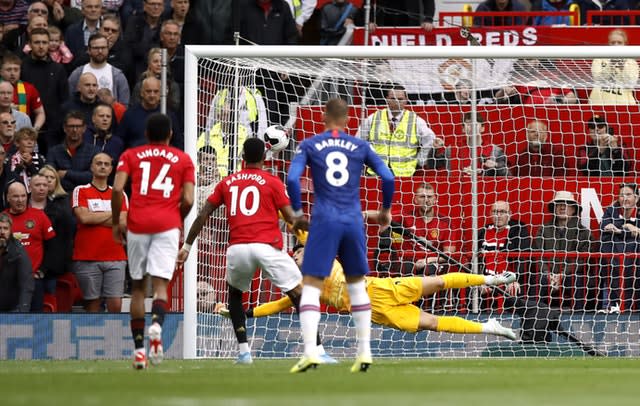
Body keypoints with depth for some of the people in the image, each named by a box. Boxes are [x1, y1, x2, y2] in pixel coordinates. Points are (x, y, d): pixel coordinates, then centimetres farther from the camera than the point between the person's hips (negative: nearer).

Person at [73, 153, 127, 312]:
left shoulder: (119, 194, 15)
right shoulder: (81, 191, 8)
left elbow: (124, 222, 1)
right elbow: (83, 217, -8)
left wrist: (95, 218, -5)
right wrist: (112, 215, 1)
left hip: (115, 258, 2)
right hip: (88, 259, -2)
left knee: (115, 304, -7)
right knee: (92, 304, -3)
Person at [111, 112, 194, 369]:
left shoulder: (130, 156, 12)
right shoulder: (183, 160, 12)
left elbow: (117, 189, -2)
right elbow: (188, 200, 3)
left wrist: (115, 222, 9)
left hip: (137, 223, 1)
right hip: (167, 224, -1)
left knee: (137, 286, 11)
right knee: (160, 284, -7)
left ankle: (139, 348, 7)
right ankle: (156, 324, -39)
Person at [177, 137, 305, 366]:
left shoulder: (227, 183, 17)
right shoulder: (272, 182, 8)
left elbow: (203, 216, 17)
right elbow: (291, 218, 3)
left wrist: (187, 246, 23)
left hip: (237, 248, 3)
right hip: (267, 247, -3)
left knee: (235, 294, 28)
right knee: (299, 293, 0)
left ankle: (244, 350, 17)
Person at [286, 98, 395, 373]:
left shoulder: (309, 146, 4)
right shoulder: (360, 147, 9)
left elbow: (292, 179, -8)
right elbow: (387, 178, 3)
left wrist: (298, 213, 4)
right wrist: (385, 211, 18)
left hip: (324, 221, -2)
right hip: (353, 222, 2)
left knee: (311, 286, -2)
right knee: (357, 285, 17)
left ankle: (310, 352, -17)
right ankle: (364, 352, 13)